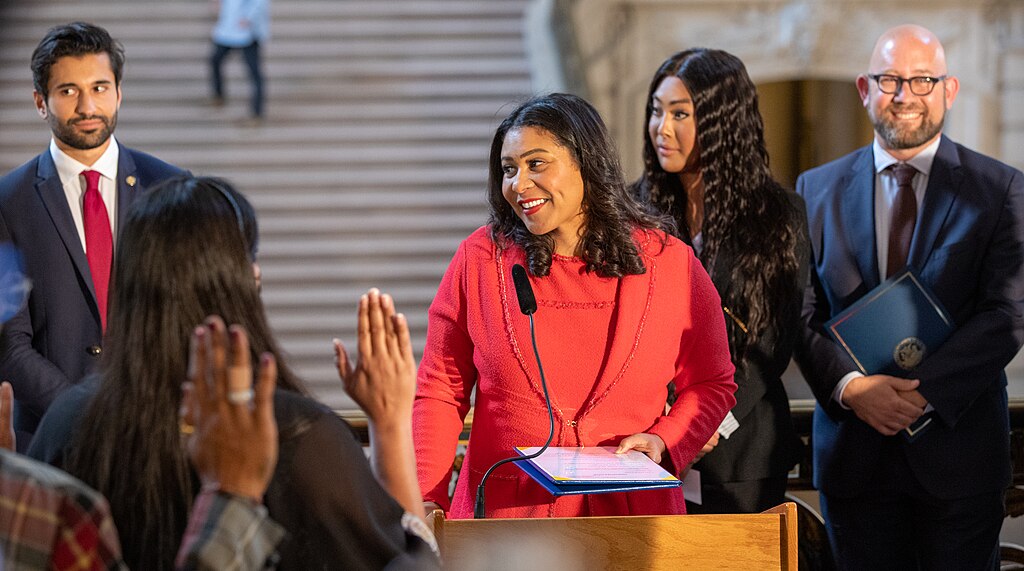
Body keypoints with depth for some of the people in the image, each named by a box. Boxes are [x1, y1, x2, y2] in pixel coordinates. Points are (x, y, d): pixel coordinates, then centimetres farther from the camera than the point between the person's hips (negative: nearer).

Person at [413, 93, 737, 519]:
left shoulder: (669, 264, 1)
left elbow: (711, 385, 12)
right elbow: (440, 390, 5)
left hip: (633, 514, 0)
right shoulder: (480, 259, 1)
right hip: (502, 515, 0)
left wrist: (663, 440, -7)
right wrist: (427, 495, -7)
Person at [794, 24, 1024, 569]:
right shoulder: (818, 190, 9)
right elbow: (802, 314, 3)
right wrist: (850, 386, -15)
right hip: (853, 454, 2)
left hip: (957, 447, -2)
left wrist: (922, 389, -17)